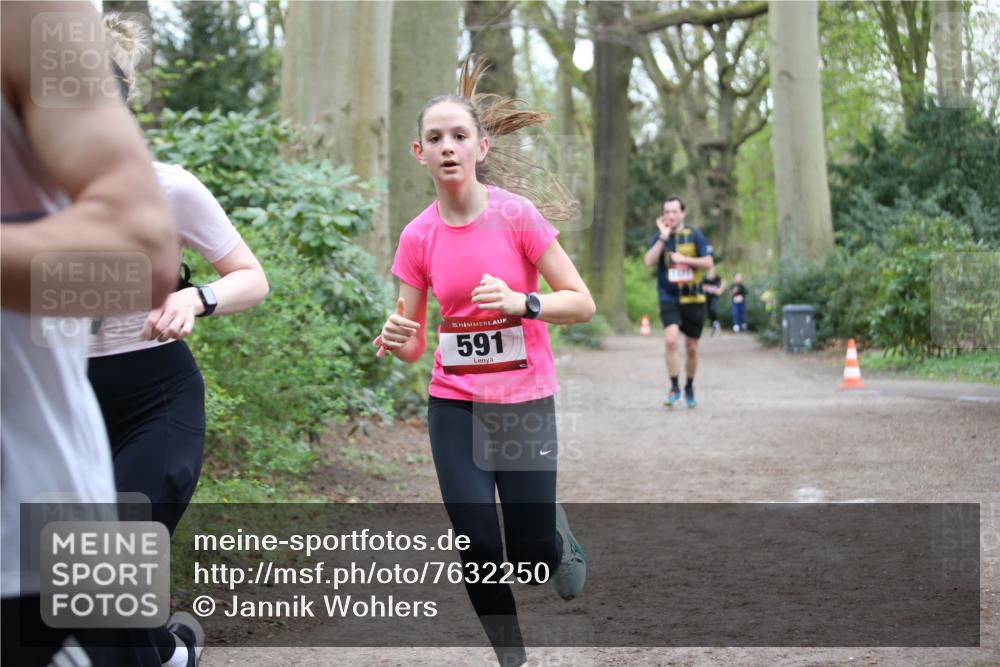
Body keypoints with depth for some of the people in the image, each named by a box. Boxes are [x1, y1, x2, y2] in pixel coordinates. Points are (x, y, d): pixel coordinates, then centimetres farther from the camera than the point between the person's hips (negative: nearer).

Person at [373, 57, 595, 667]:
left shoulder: (516, 215, -10)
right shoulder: (418, 237, -2)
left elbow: (583, 302, -8)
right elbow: (412, 344, 4)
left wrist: (521, 303, -25)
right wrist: (398, 340, -19)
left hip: (525, 403, -2)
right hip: (455, 406, 2)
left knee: (529, 555, 0)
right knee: (480, 556, -3)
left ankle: (556, 532, 37)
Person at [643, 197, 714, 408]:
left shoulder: (694, 236, 2)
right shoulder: (659, 237, 3)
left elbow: (708, 263, -3)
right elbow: (649, 262, -12)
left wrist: (684, 259, -13)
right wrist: (664, 237, -16)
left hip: (693, 298, 1)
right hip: (669, 298, -1)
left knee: (691, 348, 8)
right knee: (671, 339, -23)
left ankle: (689, 388, 29)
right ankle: (674, 387, -13)